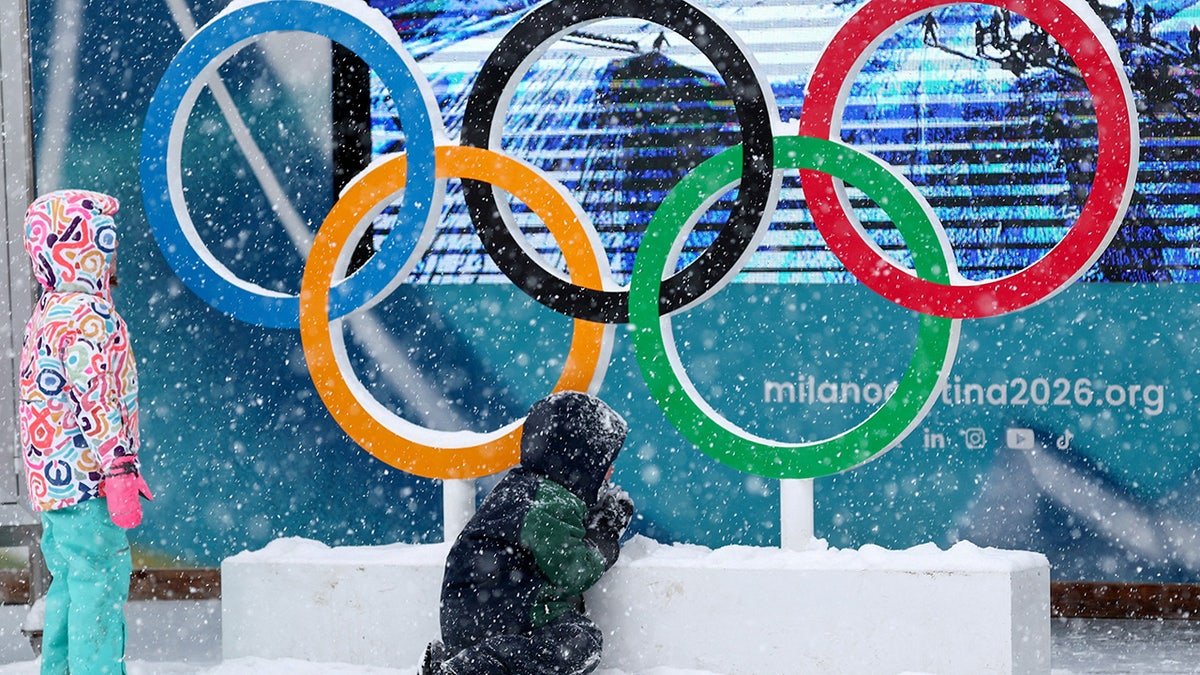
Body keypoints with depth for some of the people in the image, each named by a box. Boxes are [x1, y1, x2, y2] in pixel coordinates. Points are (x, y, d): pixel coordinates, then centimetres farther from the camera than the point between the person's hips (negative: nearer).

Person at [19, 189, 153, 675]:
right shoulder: (89, 316, -14)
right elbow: (97, 400, -20)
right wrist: (120, 472, -20)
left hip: (52, 482, 10)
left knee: (69, 586, 16)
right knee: (100, 585, -8)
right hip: (88, 482, -10)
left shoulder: (46, 314, 17)